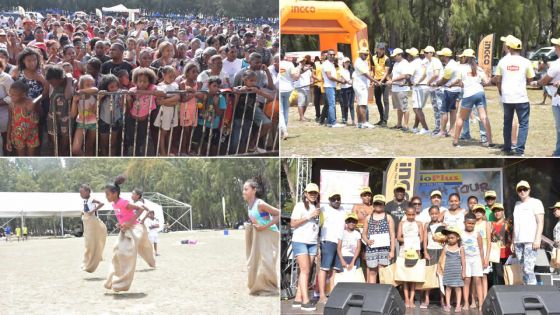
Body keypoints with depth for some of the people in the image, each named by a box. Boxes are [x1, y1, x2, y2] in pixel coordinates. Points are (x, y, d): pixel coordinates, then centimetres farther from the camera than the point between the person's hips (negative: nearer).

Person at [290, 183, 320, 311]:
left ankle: (298, 299, 5)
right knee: (305, 270, -13)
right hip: (300, 241, -6)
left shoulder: (317, 207, 17)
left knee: (306, 272, 2)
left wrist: (319, 246, 18)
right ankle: (305, 301, -14)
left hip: (312, 243, 6)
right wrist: (309, 216, -18)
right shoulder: (300, 206, -4)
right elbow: (293, 224, -11)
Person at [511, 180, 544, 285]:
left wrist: (537, 239, -15)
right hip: (518, 242, 6)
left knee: (528, 269, -15)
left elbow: (540, 222, -5)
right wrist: (513, 241, 16)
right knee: (523, 270, 3)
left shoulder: (535, 202, 3)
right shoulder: (517, 204, 20)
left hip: (530, 241, -6)